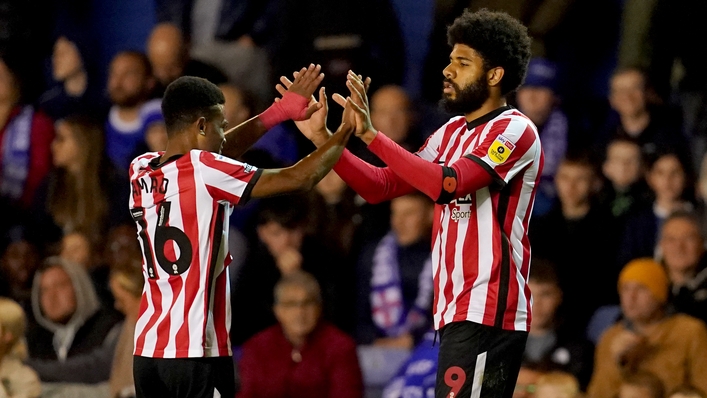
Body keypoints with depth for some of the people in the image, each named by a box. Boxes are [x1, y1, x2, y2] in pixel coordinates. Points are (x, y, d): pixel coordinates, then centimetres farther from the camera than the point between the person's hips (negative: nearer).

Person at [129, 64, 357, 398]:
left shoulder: (141, 170, 9)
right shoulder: (204, 172, -11)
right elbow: (298, 179, -7)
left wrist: (281, 111, 26)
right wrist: (346, 130, 7)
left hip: (147, 349, 7)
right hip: (193, 352, -7)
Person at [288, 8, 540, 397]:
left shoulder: (514, 131, -9)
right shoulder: (452, 132, 18)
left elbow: (447, 183, -24)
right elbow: (381, 186, 16)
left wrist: (371, 135, -25)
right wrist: (323, 139, 4)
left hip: (486, 314, -9)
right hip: (458, 309, 9)